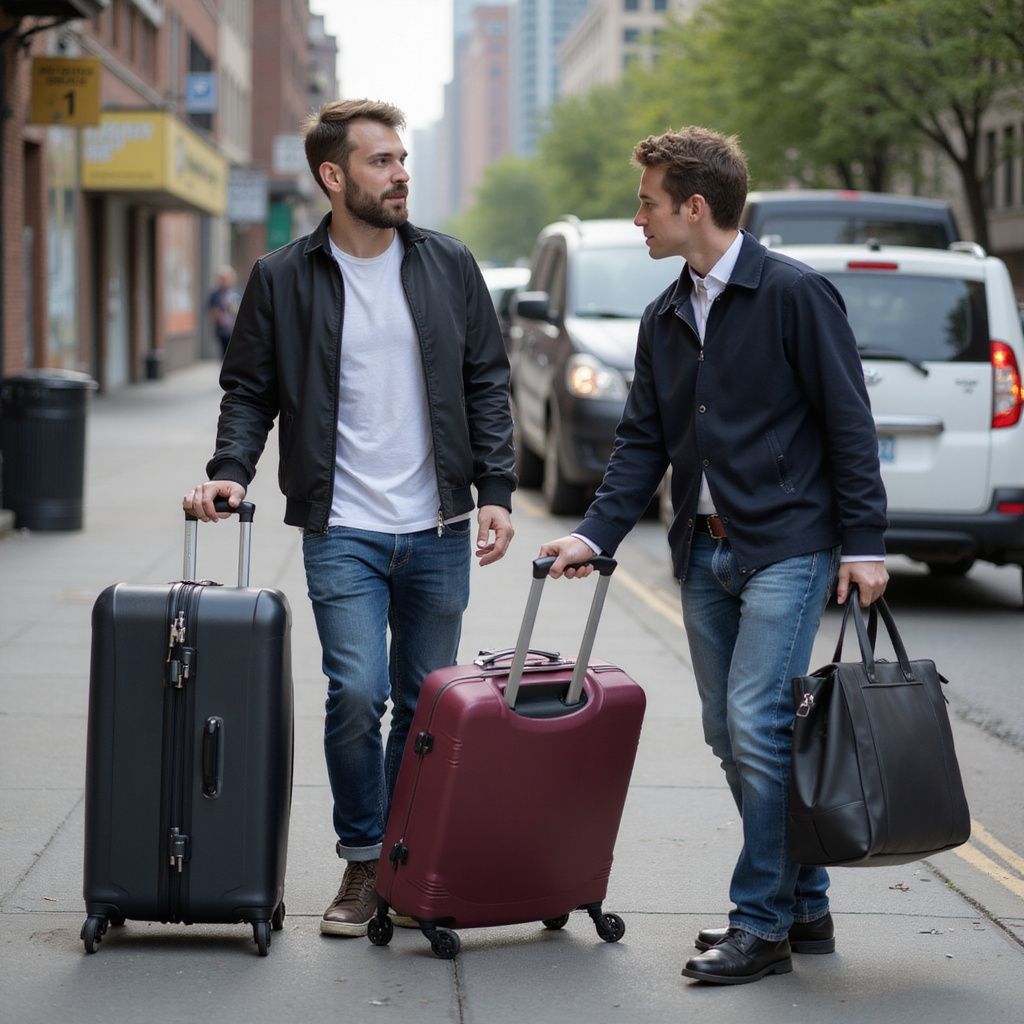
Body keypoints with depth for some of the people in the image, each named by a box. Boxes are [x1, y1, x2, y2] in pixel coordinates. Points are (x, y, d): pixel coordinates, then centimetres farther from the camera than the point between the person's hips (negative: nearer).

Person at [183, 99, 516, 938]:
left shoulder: (448, 266, 5)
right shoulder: (283, 279, 1)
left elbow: (487, 383, 8)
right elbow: (250, 390, 7)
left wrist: (496, 492, 0)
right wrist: (230, 472, -11)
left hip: (438, 530, 2)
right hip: (343, 531, -2)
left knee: (425, 704, 8)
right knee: (356, 695, -12)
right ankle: (362, 861, 6)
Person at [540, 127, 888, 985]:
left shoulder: (796, 294, -8)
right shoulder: (665, 319, 13)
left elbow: (847, 422, -9)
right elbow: (643, 441, 14)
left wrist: (863, 543, -12)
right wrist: (596, 534, 2)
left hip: (785, 549, -8)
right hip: (704, 552, 8)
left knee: (757, 724, -13)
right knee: (729, 733, 8)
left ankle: (761, 924, -4)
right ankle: (804, 906, 20)